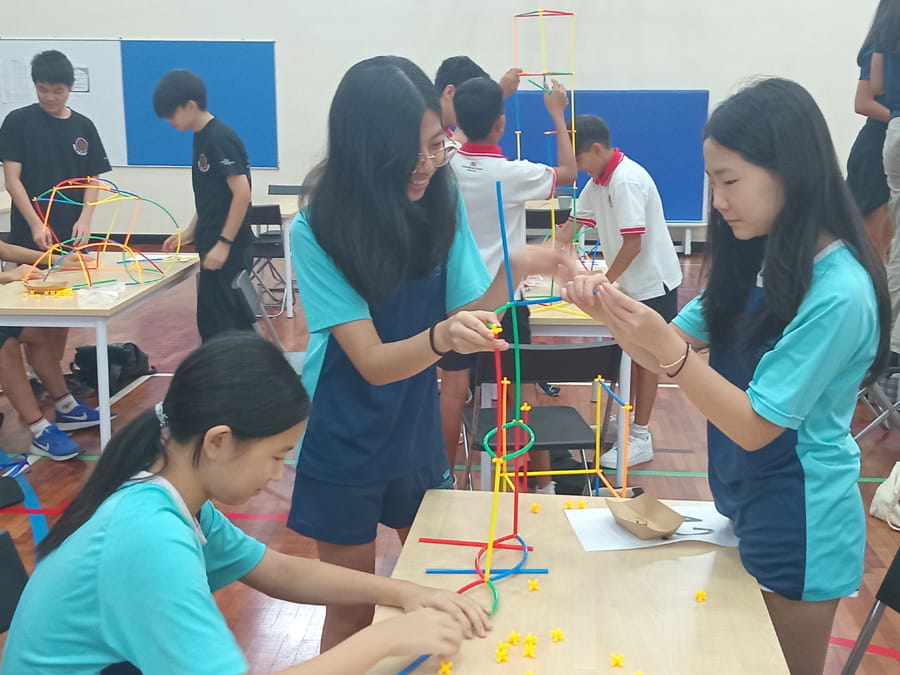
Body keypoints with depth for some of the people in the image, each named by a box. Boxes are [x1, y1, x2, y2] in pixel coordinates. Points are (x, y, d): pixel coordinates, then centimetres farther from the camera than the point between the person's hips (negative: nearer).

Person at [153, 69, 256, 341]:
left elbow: (242, 192, -21)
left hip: (227, 247, -9)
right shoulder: (202, 137, 12)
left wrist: (223, 243, -22)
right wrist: (189, 234, 14)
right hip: (214, 243, 9)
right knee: (236, 318, 14)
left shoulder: (220, 138, -16)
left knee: (214, 320, -3)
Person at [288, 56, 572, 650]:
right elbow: (372, 362, -24)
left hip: (418, 434, 4)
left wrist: (511, 274, -27)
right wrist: (442, 336, -43)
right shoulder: (319, 230, -21)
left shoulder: (443, 206, -9)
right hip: (344, 445, -4)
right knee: (353, 611, 12)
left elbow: (468, 319, -9)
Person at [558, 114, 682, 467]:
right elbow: (573, 224, 6)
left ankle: (641, 438, 11)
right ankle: (625, 421, 30)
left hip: (653, 282, -8)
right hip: (629, 282, 8)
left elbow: (633, 244, -25)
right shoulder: (598, 181, 5)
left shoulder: (627, 180, -23)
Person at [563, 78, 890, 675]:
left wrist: (665, 345, -33)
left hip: (799, 522, -7)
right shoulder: (757, 262, 0)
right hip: (744, 502, 8)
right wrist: (613, 313, -17)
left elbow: (756, 426, -24)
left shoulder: (838, 293, -25)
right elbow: (671, 355, 2)